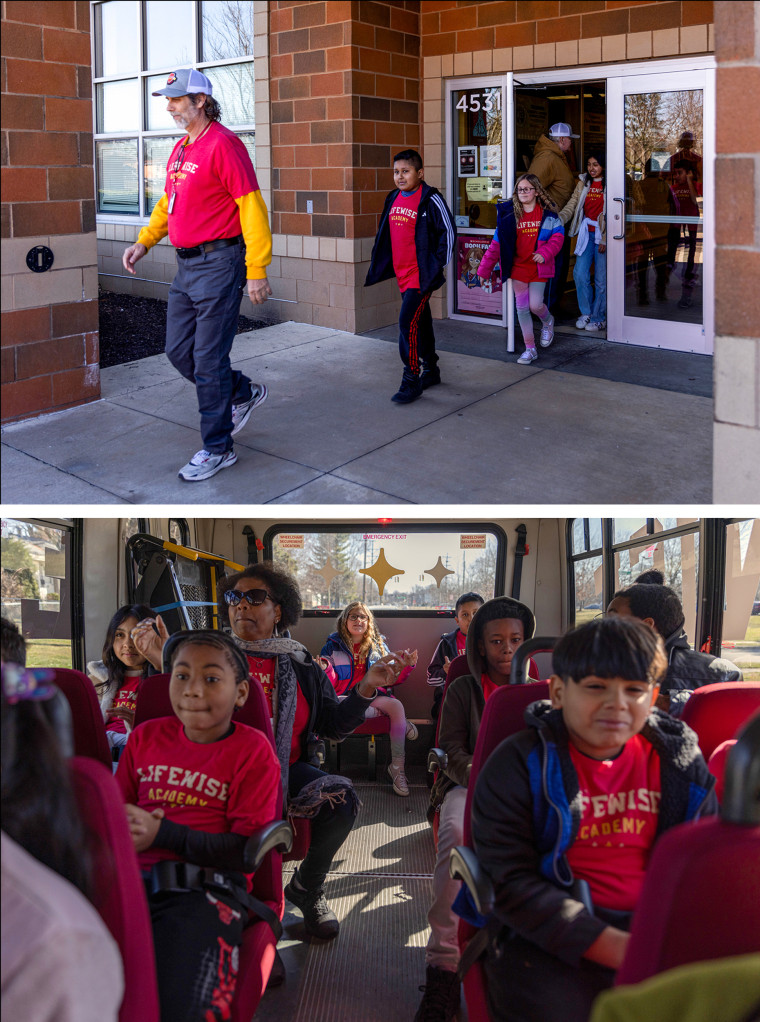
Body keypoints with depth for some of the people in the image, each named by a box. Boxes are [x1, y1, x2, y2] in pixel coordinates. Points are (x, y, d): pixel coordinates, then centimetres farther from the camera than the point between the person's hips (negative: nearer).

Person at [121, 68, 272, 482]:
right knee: (178, 352, 13)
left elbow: (251, 206, -17)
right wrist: (144, 242, 12)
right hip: (186, 265, 9)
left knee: (208, 360, -4)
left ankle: (217, 448, 8)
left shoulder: (223, 144, -13)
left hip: (218, 264, -9)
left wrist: (257, 269, -20)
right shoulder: (180, 149, 15)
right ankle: (243, 393, 34)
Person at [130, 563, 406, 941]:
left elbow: (333, 726, 14)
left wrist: (365, 687, 0)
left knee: (340, 796, -23)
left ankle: (306, 888, 6)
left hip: (288, 769, 4)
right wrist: (168, 667, -22)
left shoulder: (300, 665, 14)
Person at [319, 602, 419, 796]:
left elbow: (392, 677, 16)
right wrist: (325, 669, -18)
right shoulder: (333, 645, 10)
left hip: (374, 696, 2)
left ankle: (397, 767, -24)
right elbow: (332, 683, 4)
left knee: (397, 705, -30)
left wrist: (406, 666, -3)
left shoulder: (378, 645, 17)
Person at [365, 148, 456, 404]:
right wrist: (378, 266, 18)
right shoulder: (393, 199, 11)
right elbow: (386, 234, 21)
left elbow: (448, 231, -10)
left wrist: (439, 264, -10)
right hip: (402, 274, 8)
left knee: (408, 322, -13)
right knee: (421, 321, 17)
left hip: (422, 275, -8)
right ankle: (430, 371, 30)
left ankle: (411, 380, -6)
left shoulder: (431, 199, -12)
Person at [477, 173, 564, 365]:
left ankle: (548, 322, 32)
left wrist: (545, 252, -18)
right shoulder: (509, 214, 2)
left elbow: (558, 235, 1)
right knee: (522, 308, 3)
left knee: (535, 305, -7)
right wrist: (484, 269, 2)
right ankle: (530, 349, 15)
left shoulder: (547, 213, 0)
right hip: (517, 267, 2)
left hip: (539, 267, -2)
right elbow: (497, 243, 4)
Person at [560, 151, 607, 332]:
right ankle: (586, 312, 17)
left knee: (601, 278, 1)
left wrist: (605, 239, -12)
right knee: (580, 274, -1)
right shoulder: (583, 183, 11)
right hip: (586, 234, 4)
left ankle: (598, 317, 13)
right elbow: (572, 205, 4)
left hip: (602, 236, -4)